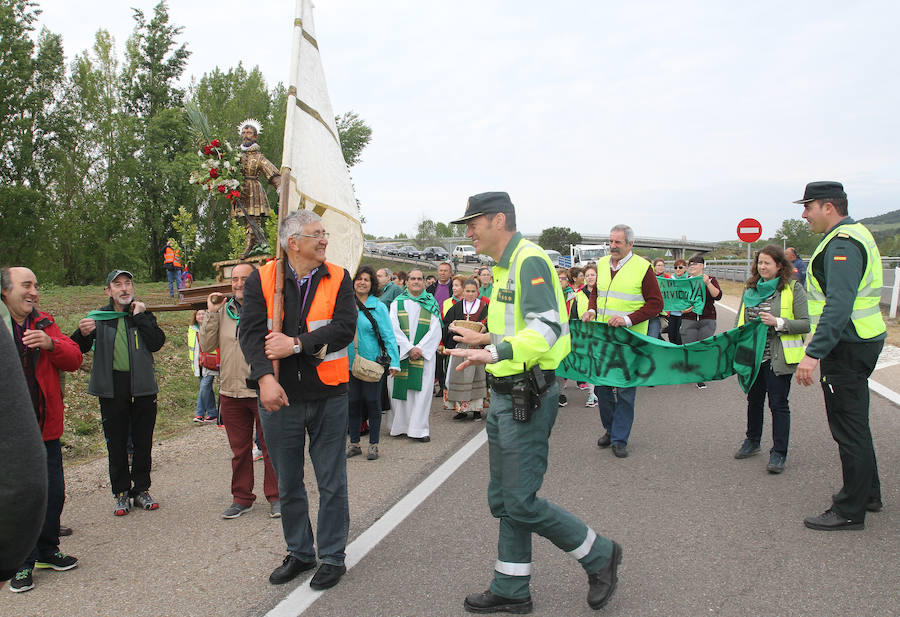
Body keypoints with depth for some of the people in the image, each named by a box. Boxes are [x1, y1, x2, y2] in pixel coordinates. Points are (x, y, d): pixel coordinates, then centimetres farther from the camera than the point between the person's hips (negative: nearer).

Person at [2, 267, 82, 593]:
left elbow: (74, 359, 0)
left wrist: (51, 343, -19)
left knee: (54, 493, 12)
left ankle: (47, 550, 31)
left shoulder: (44, 323, 7)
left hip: (46, 427, 4)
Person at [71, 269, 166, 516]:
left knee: (143, 442, 7)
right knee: (116, 443, 6)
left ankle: (141, 489, 20)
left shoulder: (143, 315, 6)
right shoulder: (98, 318, 5)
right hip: (112, 388, 0)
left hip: (143, 387, 0)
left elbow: (157, 343, -9)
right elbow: (78, 350, -2)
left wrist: (140, 317, -11)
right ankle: (121, 493, 17)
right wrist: (83, 333, -23)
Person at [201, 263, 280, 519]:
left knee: (270, 447, 4)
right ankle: (242, 498, 27)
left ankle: (275, 496, 19)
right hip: (230, 391, 4)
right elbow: (207, 344, 4)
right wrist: (211, 313, -2)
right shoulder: (223, 310, 9)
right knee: (239, 449, 14)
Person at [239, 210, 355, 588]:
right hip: (279, 397, 1)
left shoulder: (338, 279, 1)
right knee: (288, 483, 14)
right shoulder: (262, 280, 0)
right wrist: (265, 376, -23)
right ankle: (299, 553, 33)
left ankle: (332, 557, 24)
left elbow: (345, 327, -12)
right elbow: (250, 331, -9)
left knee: (331, 482, 7)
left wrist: (296, 344, -17)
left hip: (327, 397, -1)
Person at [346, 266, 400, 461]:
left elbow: (388, 335, -5)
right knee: (353, 402, 9)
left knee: (372, 401, 4)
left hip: (373, 362, -3)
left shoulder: (379, 307, -3)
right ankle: (354, 443, 21)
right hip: (350, 362, 3)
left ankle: (373, 444, 16)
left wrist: (394, 362, -12)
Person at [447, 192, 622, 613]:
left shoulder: (530, 260, -16)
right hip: (505, 397, 10)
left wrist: (495, 352, -40)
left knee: (521, 503, -4)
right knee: (503, 500, 15)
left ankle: (600, 556, 18)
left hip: (528, 399, -10)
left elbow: (547, 328, -28)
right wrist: (485, 339, 33)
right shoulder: (505, 267, 16)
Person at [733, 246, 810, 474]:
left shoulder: (793, 289, -6)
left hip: (777, 358, -5)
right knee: (754, 400, 17)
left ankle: (779, 453, 10)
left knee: (778, 404, 0)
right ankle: (752, 442, 33)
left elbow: (806, 324, -10)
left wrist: (777, 322, -22)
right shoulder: (750, 289, 10)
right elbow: (740, 320, 18)